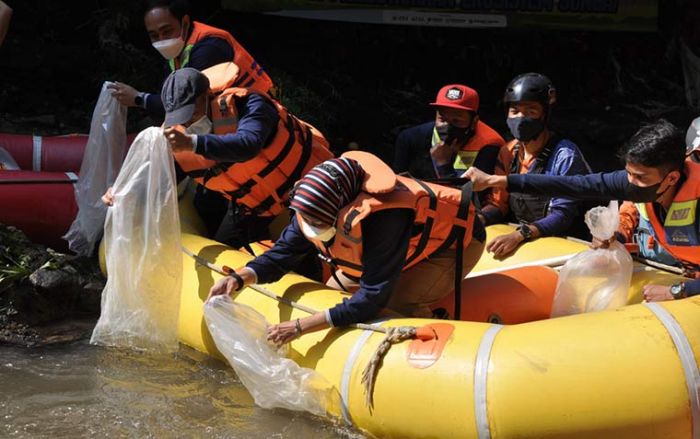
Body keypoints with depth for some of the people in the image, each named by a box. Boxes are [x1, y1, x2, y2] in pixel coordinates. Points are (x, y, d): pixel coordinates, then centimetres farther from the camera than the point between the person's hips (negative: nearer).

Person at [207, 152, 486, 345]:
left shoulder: (382, 217, -45)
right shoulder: (314, 207, -22)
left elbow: (374, 297, -42)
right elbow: (283, 252, -9)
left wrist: (301, 326, -41)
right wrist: (241, 278, -29)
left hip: (456, 239, -8)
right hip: (417, 236, 8)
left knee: (399, 305, -30)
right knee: (336, 289, 2)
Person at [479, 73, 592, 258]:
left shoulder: (565, 154, -14)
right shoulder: (508, 152, 6)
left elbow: (563, 216, -18)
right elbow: (498, 203, 10)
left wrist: (519, 235, -31)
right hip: (516, 241, 6)